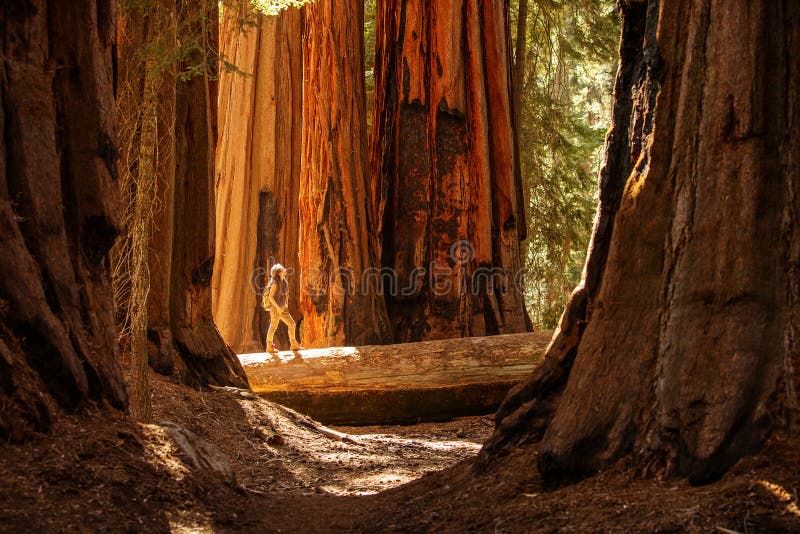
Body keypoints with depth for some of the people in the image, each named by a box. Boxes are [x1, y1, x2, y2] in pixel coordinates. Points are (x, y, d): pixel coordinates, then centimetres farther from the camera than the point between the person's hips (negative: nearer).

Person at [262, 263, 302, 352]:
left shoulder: (283, 283, 14)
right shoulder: (274, 283, -12)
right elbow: (270, 297, -18)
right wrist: (278, 307, -23)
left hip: (282, 309, 8)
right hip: (275, 308, -8)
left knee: (292, 324, 3)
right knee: (273, 327, -2)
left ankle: (294, 345, 7)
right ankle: (269, 347, 7)